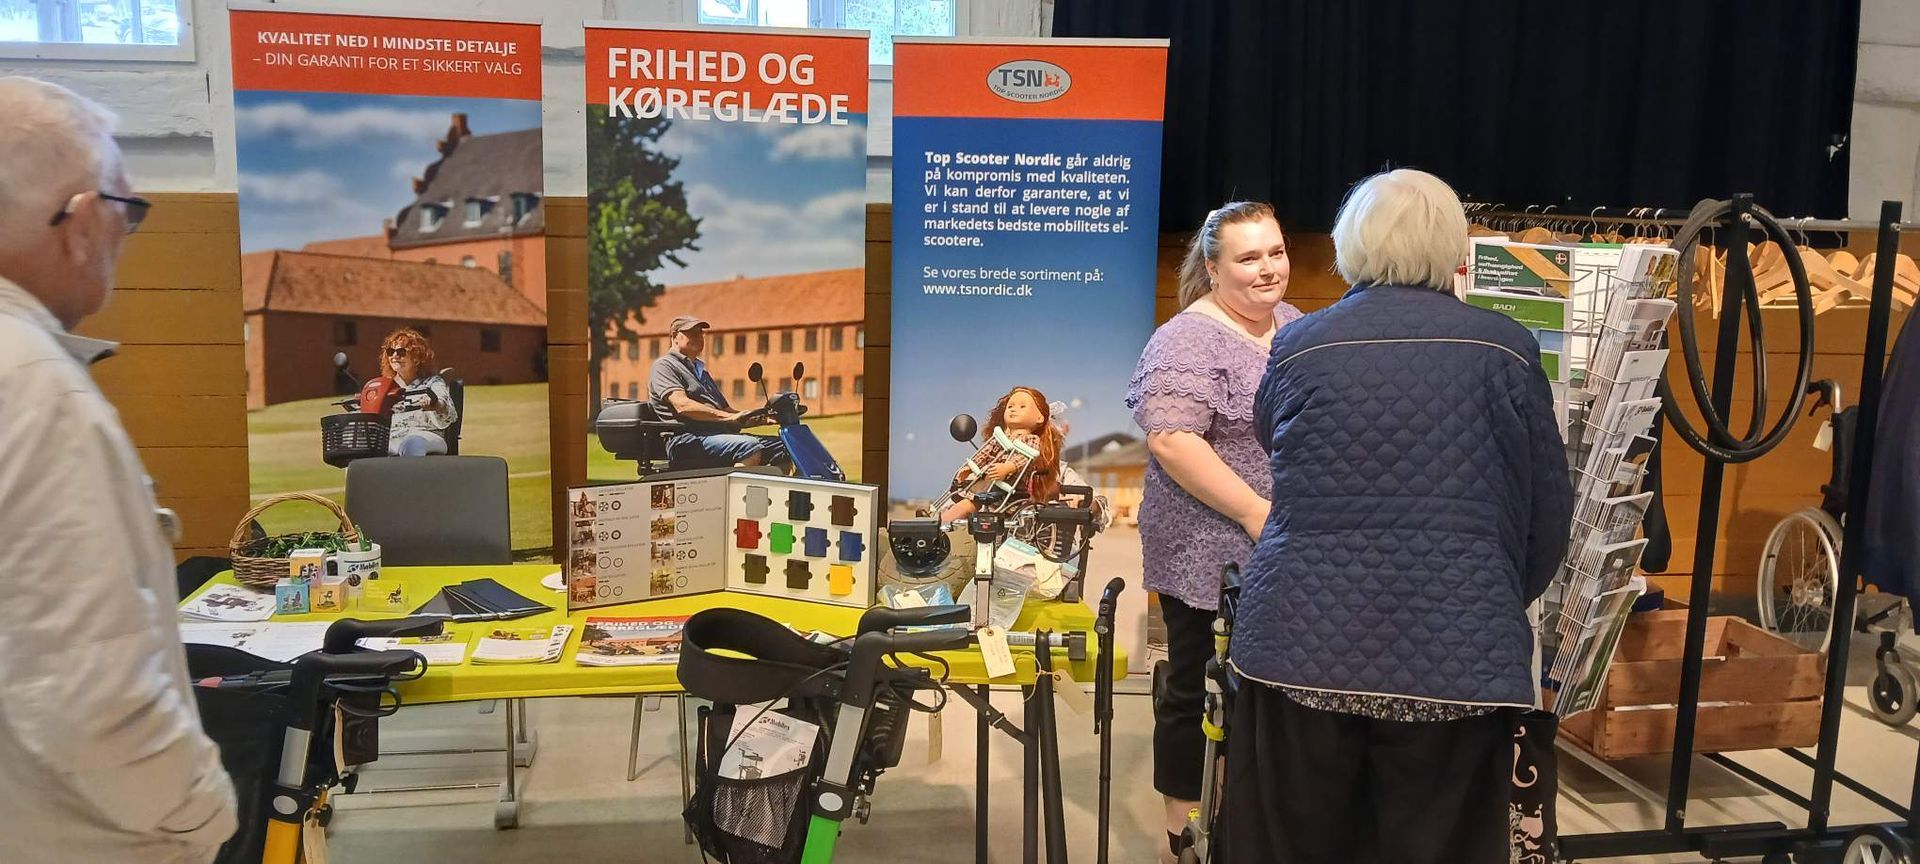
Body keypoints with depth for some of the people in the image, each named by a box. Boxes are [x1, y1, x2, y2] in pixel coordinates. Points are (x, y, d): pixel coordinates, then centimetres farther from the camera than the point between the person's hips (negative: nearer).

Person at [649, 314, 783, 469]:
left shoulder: (700, 369, 33)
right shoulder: (664, 365, 4)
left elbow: (725, 409, 28)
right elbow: (682, 405, -14)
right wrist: (730, 417, -21)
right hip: (688, 440, -8)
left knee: (782, 447, -8)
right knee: (750, 447, -33)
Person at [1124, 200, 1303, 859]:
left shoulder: (1290, 322, 9)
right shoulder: (1189, 341, -16)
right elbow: (1169, 438, -26)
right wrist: (1255, 513, -24)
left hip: (1284, 551, 7)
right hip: (1212, 553, -7)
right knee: (1198, 688, 6)